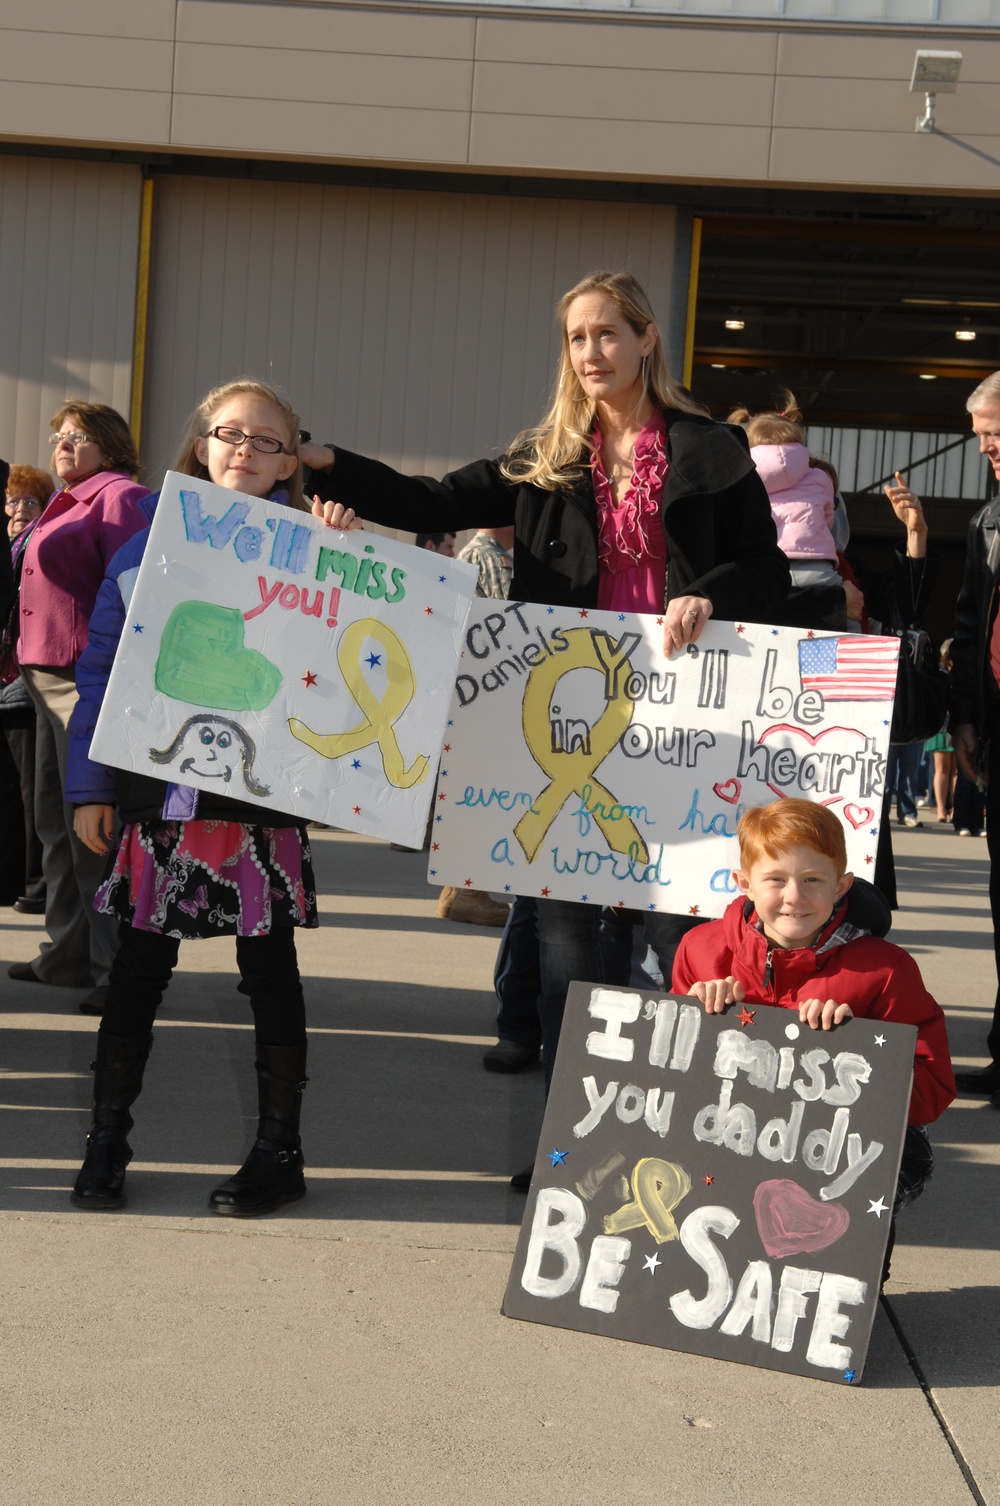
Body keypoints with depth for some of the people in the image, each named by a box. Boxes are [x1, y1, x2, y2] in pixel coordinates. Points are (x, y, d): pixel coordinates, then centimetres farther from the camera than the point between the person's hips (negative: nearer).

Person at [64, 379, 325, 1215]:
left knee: (270, 966, 7)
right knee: (139, 965, 8)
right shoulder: (148, 547, 6)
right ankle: (106, 1142, 20)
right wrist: (91, 786, 4)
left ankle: (279, 1149, 18)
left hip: (262, 795, -1)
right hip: (159, 792, 2)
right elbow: (102, 668, 8)